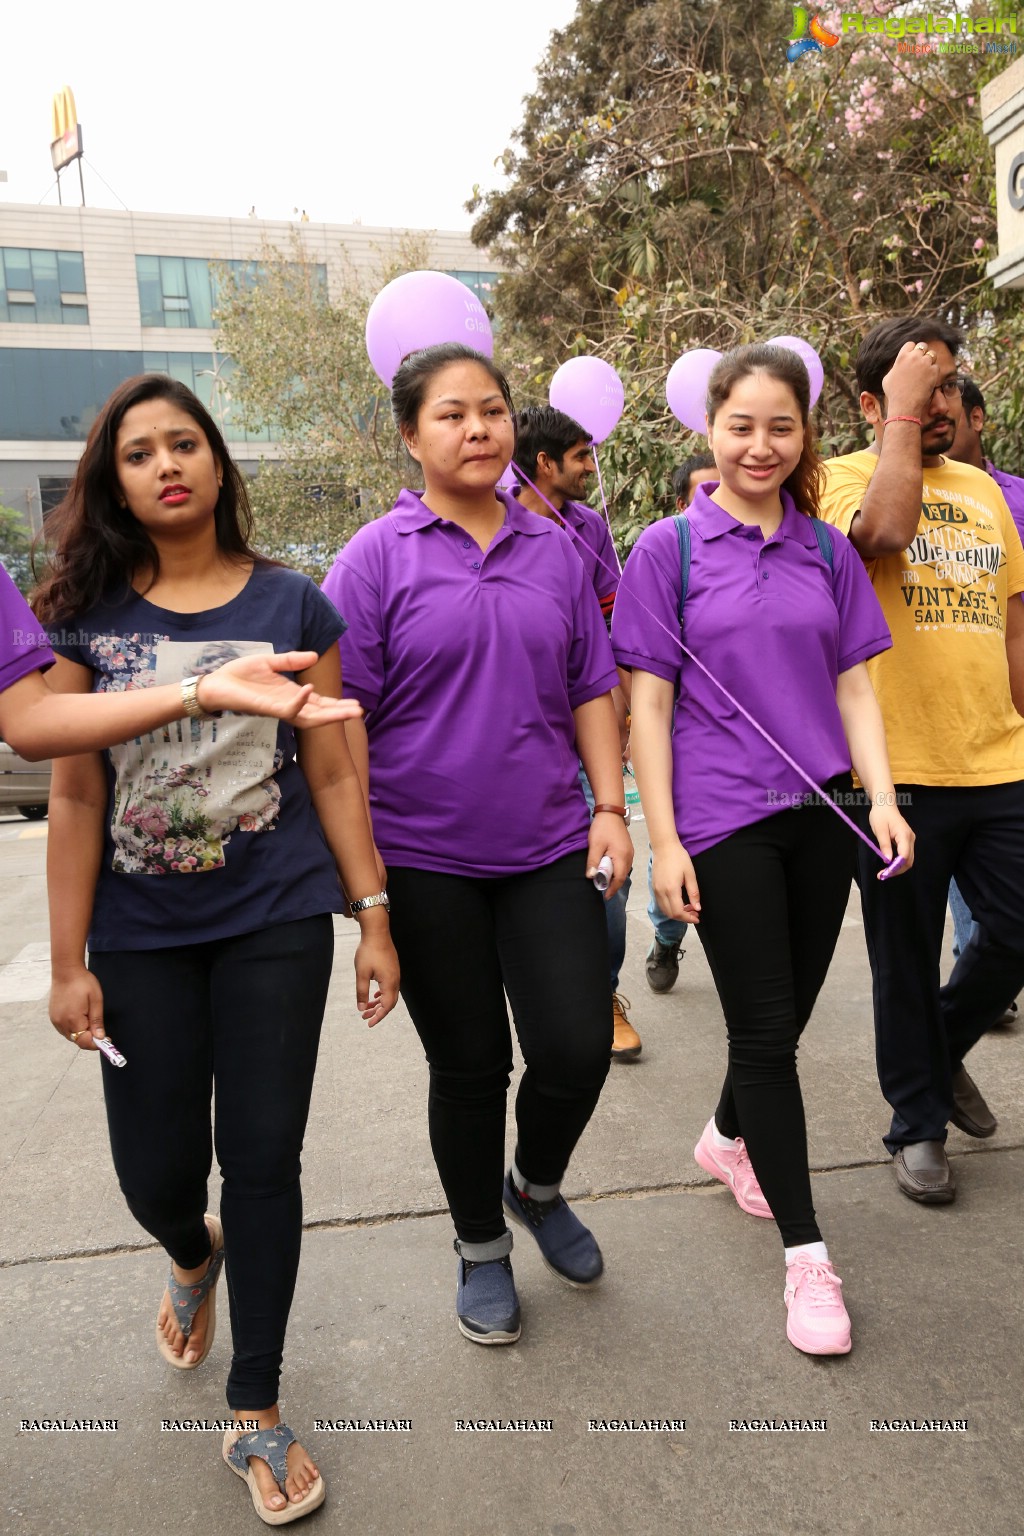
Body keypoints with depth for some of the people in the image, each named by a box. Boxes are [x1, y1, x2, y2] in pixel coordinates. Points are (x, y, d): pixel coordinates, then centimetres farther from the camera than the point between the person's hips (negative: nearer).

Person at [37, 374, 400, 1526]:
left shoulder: (290, 604, 0)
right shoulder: (87, 614, 1)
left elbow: (332, 773, 1)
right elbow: (74, 797, 0)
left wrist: (374, 916, -2)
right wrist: (69, 963, -2)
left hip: (275, 925, -1)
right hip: (141, 935, 1)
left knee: (263, 1159, 4)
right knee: (155, 1170, 9)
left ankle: (255, 1414, 25)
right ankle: (194, 1257, 49)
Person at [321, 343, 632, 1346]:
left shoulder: (555, 552, 7)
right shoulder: (378, 557, -4)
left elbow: (592, 690, 11)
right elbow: (344, 711, -6)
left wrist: (610, 807, 3)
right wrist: (356, 851, -9)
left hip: (547, 849, 3)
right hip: (425, 860, -3)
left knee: (577, 1051, -1)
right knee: (468, 1064, 9)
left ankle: (536, 1186, 34)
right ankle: (480, 1246, 35)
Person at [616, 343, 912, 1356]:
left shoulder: (827, 551, 9)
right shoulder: (669, 549, -3)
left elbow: (853, 685, 9)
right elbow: (648, 704, -4)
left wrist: (883, 799, -3)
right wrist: (662, 839, -9)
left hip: (820, 813, 4)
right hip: (723, 822, -4)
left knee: (788, 1013, 15)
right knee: (764, 1025, 1)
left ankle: (729, 1139, 44)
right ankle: (807, 1256, 13)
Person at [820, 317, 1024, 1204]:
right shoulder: (843, 478, -3)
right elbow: (884, 531, -28)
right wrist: (901, 411, -16)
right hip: (897, 770, -5)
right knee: (907, 961, 8)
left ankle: (943, 1052, 37)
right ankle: (918, 1123, 28)